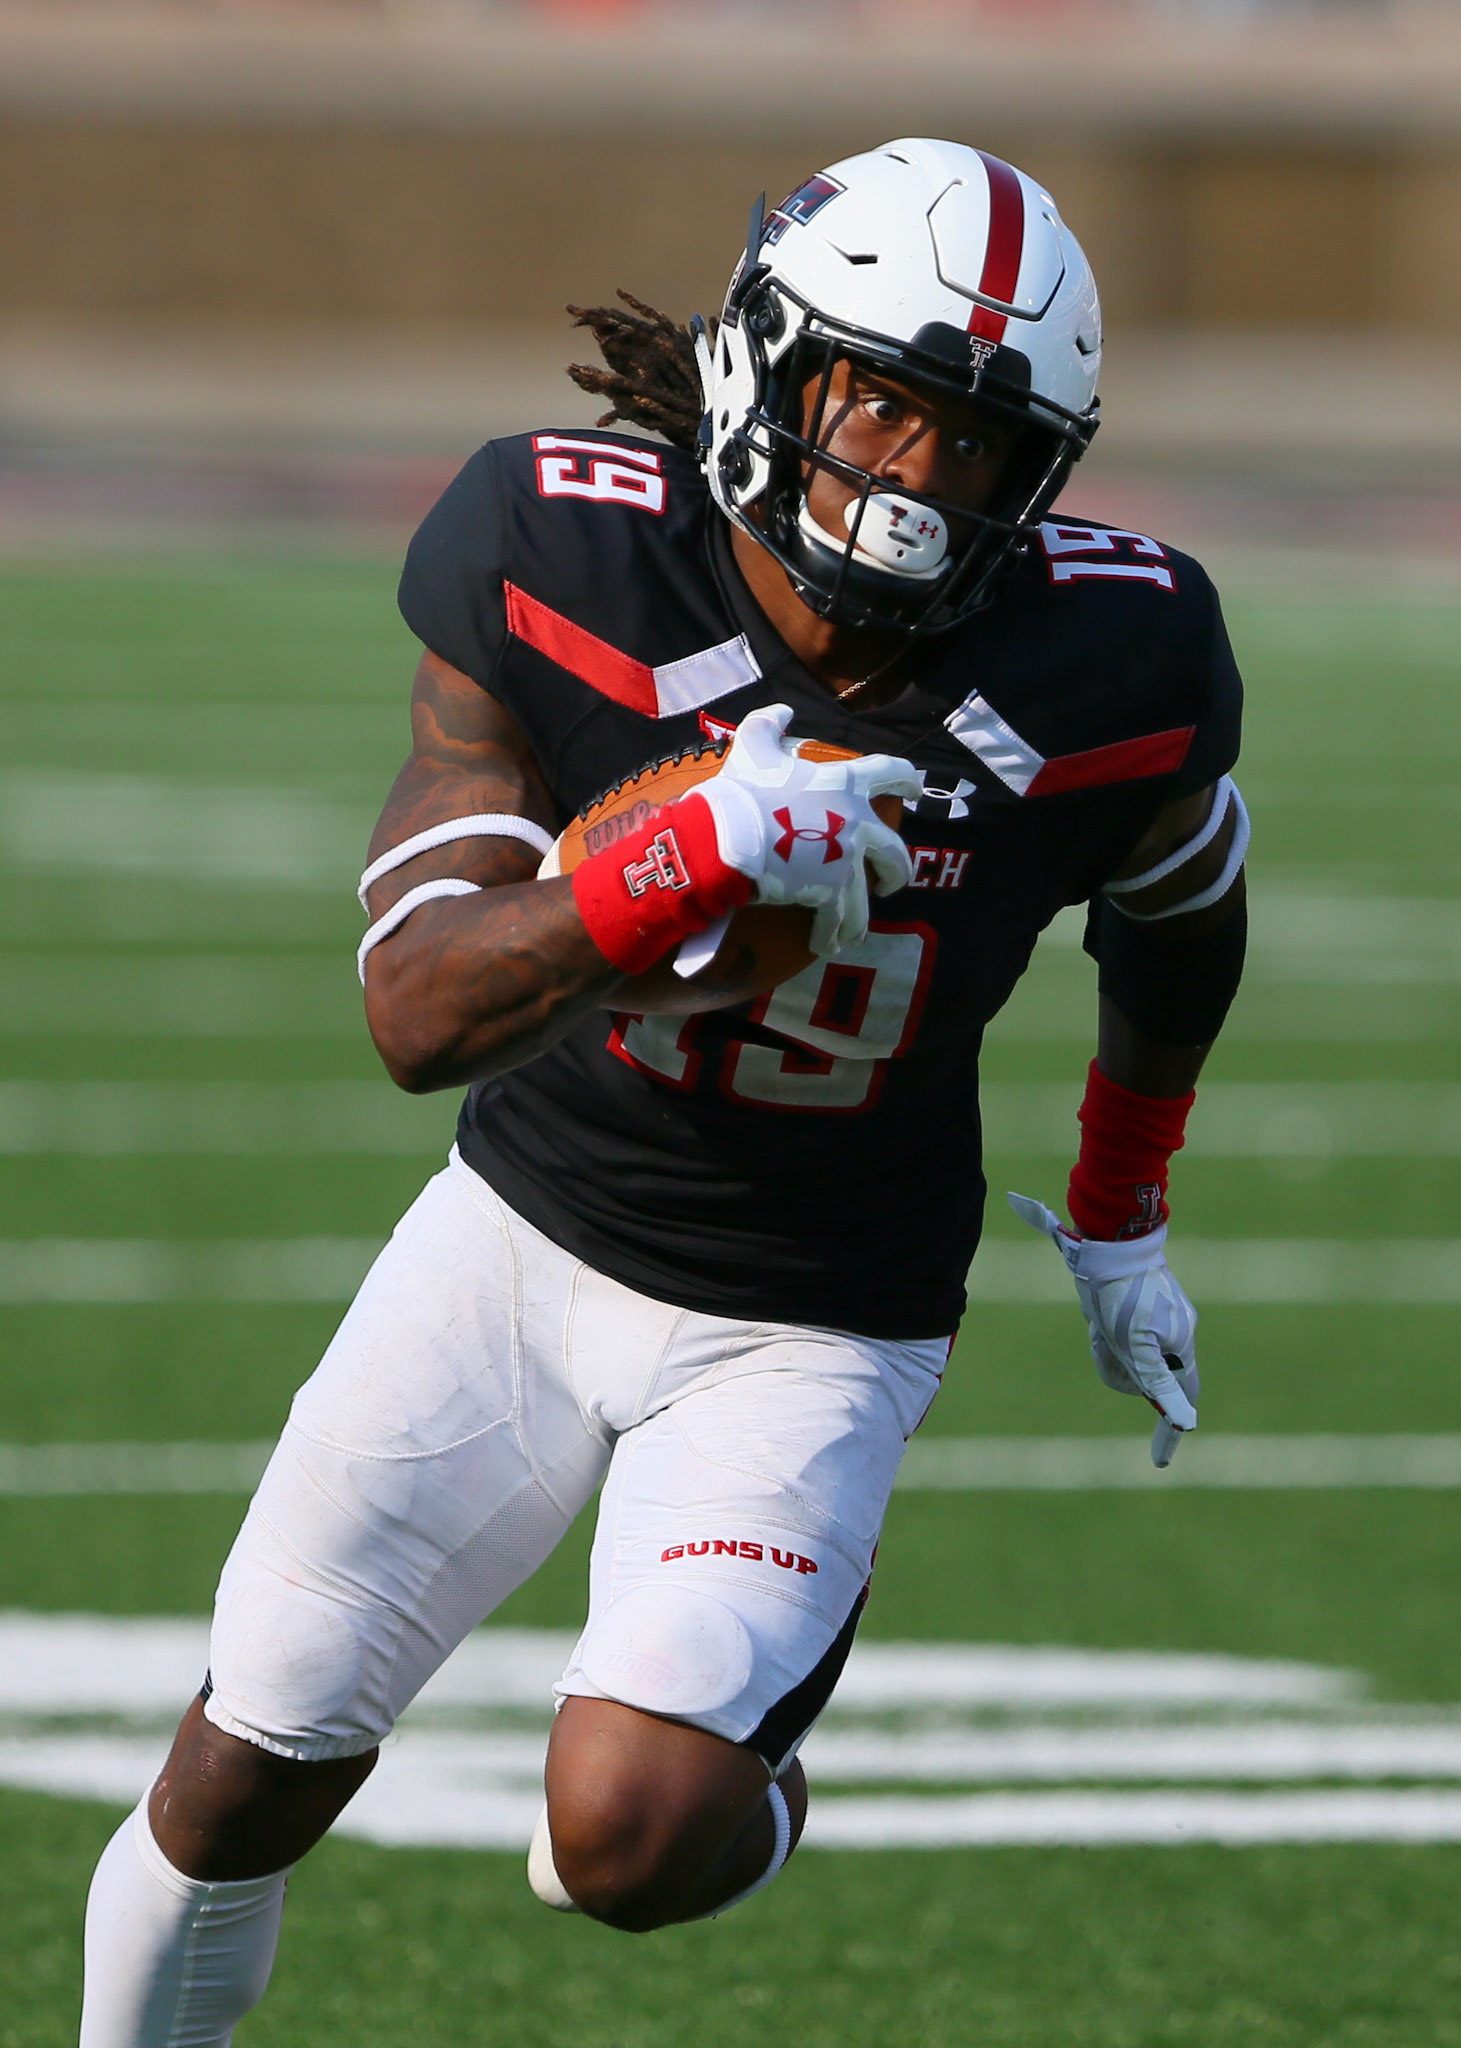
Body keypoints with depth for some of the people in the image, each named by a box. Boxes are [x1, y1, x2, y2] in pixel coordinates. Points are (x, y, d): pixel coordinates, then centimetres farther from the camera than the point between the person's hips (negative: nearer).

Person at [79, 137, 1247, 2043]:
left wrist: (1120, 1217, 19)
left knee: (628, 1835, -21)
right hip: (526, 1229, 1)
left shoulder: (1109, 667, -18)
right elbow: (419, 1011, -22)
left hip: (805, 1337, -1)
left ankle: (752, 1754, 16)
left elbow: (1181, 915, 7)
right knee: (243, 1786, 5)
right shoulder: (559, 564, -19)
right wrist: (687, 869, -38)